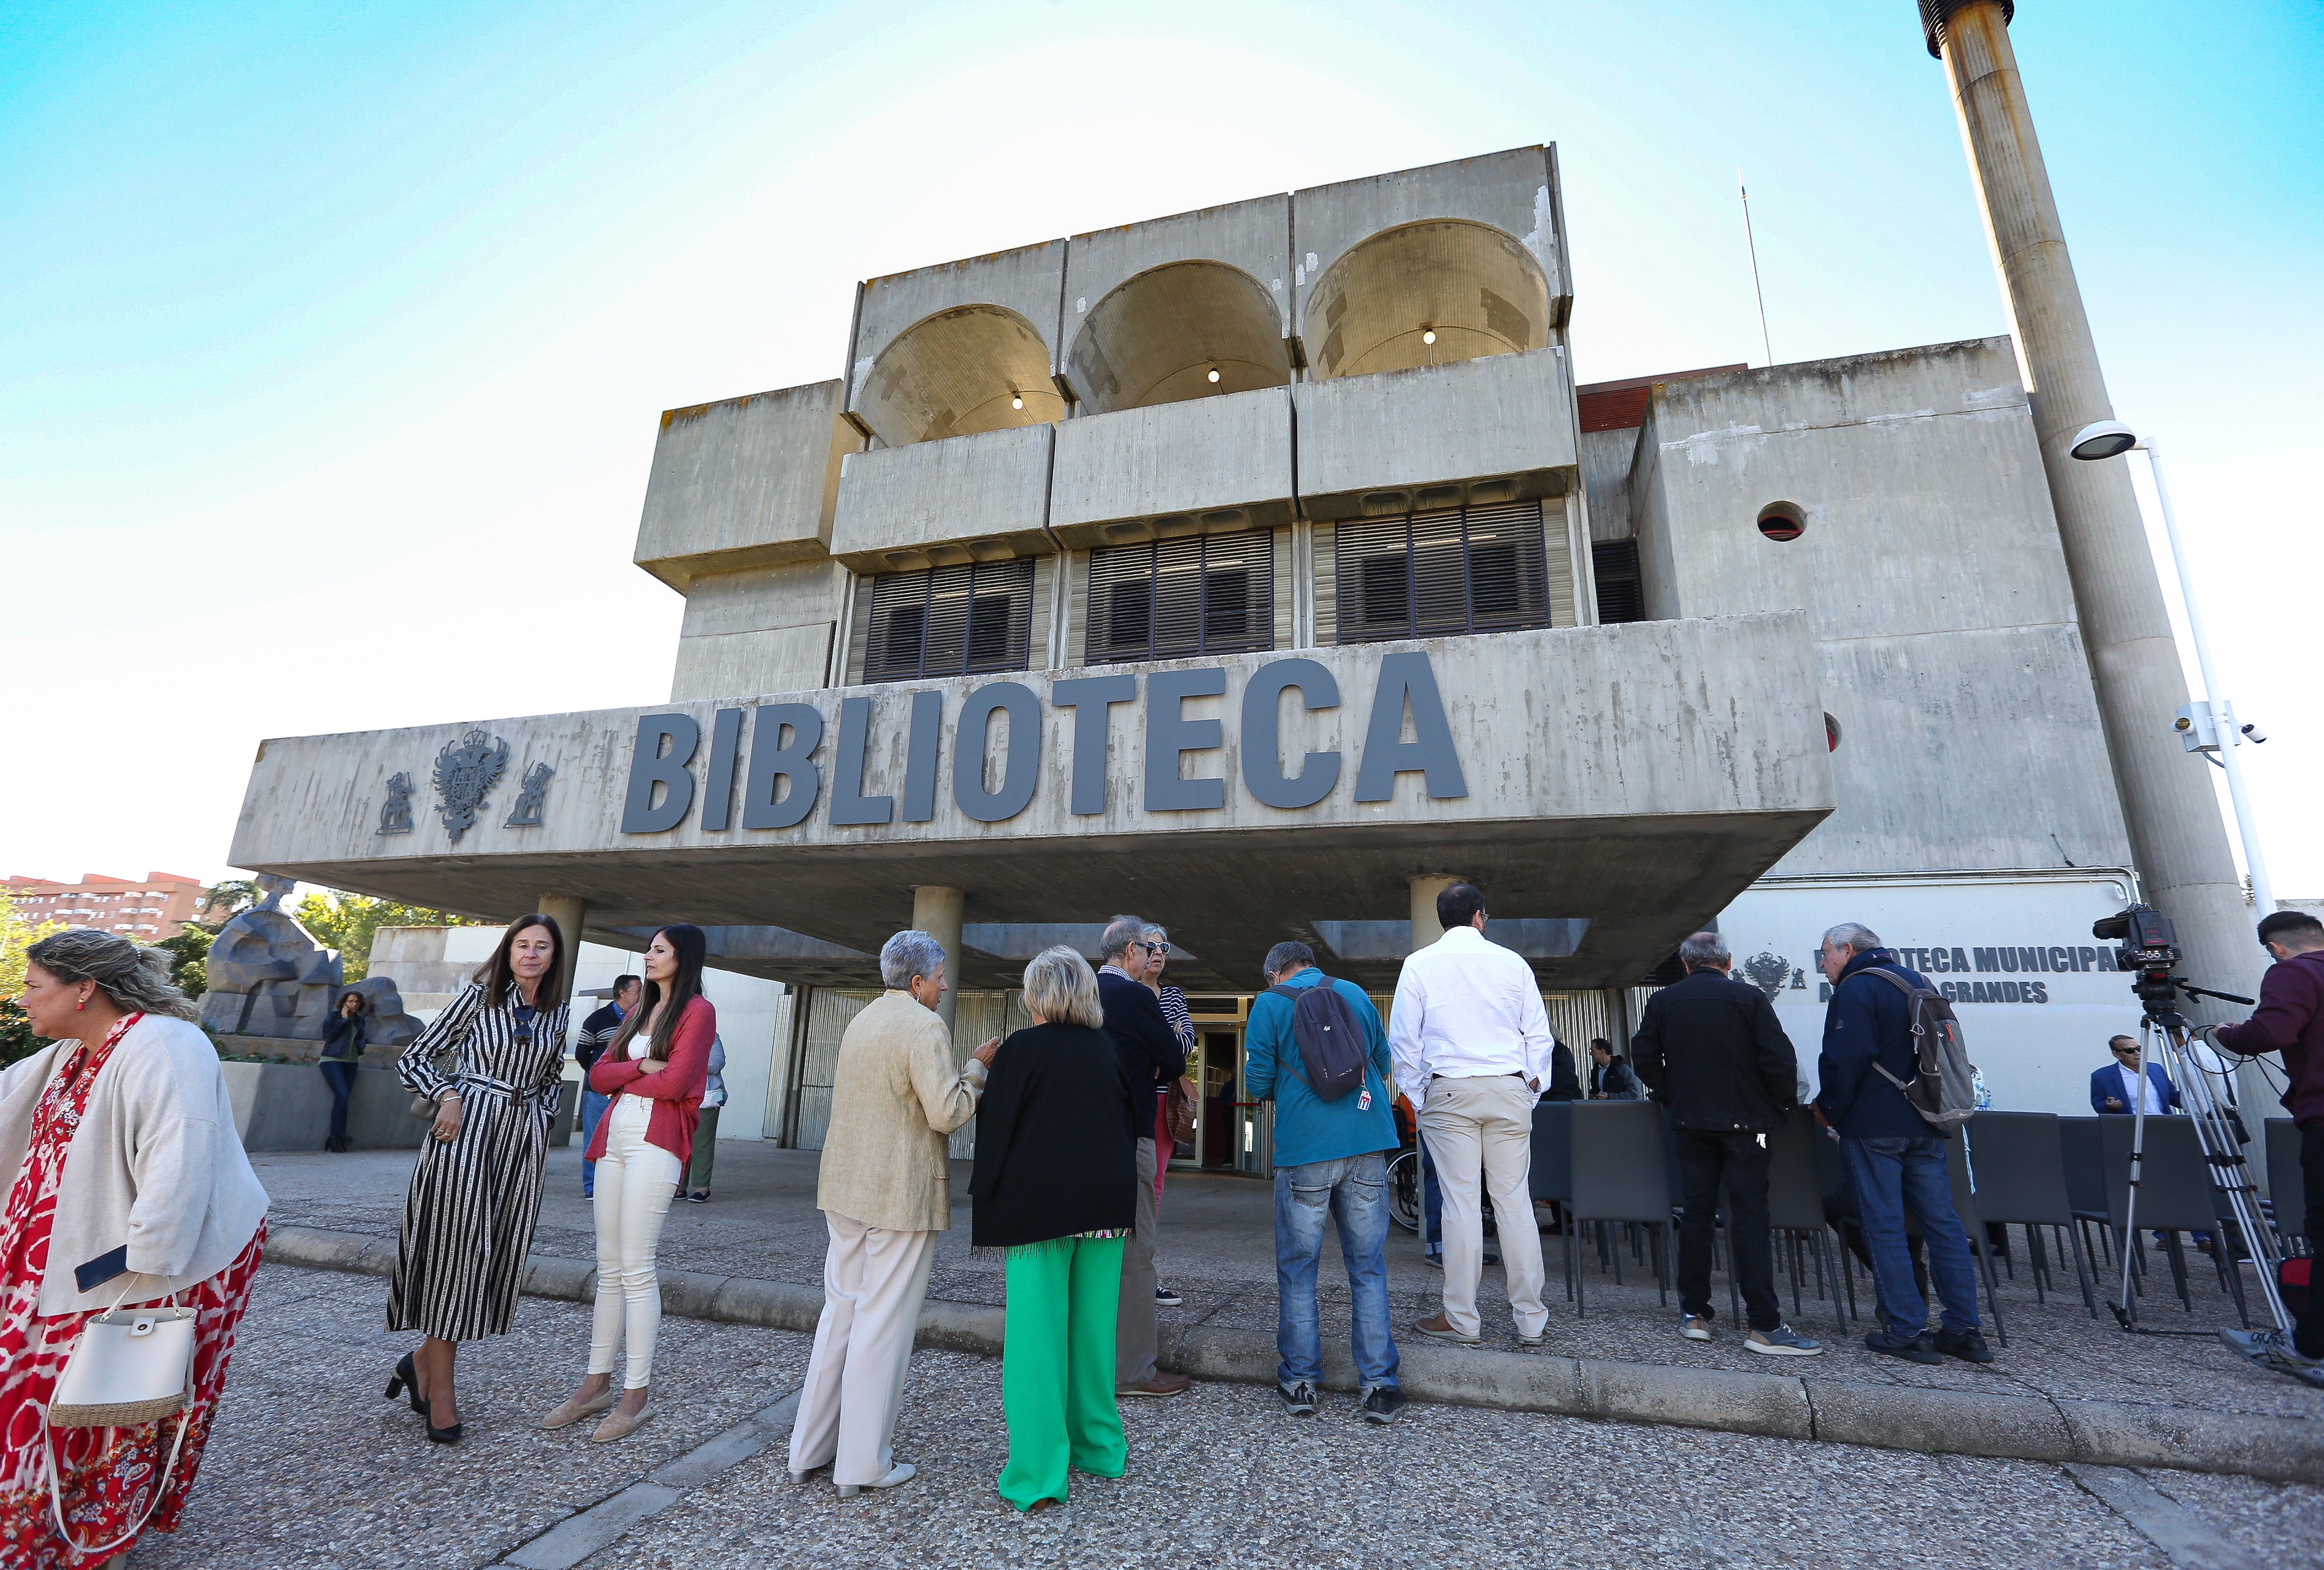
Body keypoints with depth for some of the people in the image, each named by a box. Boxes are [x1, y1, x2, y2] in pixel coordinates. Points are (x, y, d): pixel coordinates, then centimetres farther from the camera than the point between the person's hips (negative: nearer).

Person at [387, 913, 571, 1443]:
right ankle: (441, 1393, 10)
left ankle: (422, 1360, 28)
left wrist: (541, 1124, 11)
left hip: (522, 1140, 4)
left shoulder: (557, 1015, 10)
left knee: (497, 1254, 6)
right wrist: (447, 1096, -12)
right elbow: (413, 1059, 2)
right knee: (453, 1249, -1)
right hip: (466, 1129, -4)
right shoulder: (479, 996, -1)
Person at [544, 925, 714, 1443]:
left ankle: (637, 1395, 5)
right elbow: (598, 1074, 11)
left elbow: (674, 1083, -15)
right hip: (615, 1134, 8)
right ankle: (597, 1383, 22)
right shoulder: (640, 1010, 19)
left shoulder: (698, 1011, -5)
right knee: (608, 1266, 12)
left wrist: (622, 1079, 1)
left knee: (636, 1268, -5)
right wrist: (641, 1068, -7)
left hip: (656, 1139, -7)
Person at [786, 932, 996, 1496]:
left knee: (839, 1312, 17)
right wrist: (977, 1067, -7)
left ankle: (810, 1448, 27)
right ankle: (864, 1463, 13)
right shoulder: (926, 1027, -16)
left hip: (845, 1187, 8)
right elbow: (947, 1113, -22)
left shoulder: (860, 1022, 11)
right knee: (884, 1323, 3)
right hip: (901, 1194, -8)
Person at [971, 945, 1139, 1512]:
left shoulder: (1020, 1050, -9)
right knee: (1094, 1330, 16)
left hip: (1039, 1206, -4)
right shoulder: (1111, 1048, 3)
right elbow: (1135, 1121, 11)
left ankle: (1039, 1475, 8)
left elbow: (995, 1132, -7)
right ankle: (1099, 1447, 30)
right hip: (1107, 1204, 4)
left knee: (1037, 1336, 4)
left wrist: (989, 1206, 2)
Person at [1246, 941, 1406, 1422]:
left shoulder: (1270, 1004, 0)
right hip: (1368, 1146, 3)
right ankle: (1378, 1386, 13)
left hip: (1305, 1150, -3)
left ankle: (1300, 1383, 17)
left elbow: (1257, 1082, -2)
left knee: (1297, 1269, 10)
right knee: (1368, 1266, 11)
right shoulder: (1356, 994, 11)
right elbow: (1383, 1064, 19)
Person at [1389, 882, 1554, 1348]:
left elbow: (1403, 1039, 1)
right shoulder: (1512, 963, 6)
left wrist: (1416, 1098, 10)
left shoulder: (1420, 964, 2)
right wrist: (1531, 1091, 15)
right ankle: (1531, 1319, 14)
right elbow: (1539, 1036, 8)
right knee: (1514, 1200, 8)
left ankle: (1461, 1320, 7)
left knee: (1461, 1202, 1)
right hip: (1509, 1091, 2)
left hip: (1449, 1091, -2)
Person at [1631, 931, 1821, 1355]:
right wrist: (1781, 1108, 4)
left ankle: (1694, 1313, 15)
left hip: (1690, 1122, 3)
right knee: (1750, 1216, -2)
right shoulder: (1750, 998, -6)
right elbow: (1780, 1058, -10)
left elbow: (1645, 1057, 2)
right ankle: (1764, 1325, -3)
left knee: (1696, 1213, 9)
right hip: (1744, 1121, -2)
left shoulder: (1662, 1002, 3)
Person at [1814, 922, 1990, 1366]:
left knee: (1883, 1227, -2)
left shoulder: (1855, 989, -12)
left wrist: (1827, 1108, -5)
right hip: (1924, 1126, 8)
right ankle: (1966, 1330, 13)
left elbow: (1846, 1059, -19)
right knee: (1943, 1223, 10)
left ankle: (1908, 1332, 1)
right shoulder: (1916, 981, 15)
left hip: (1873, 1127, -8)